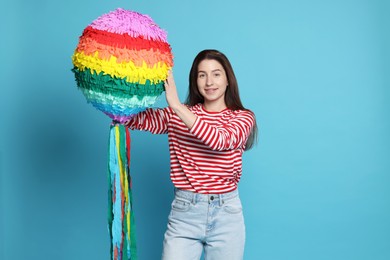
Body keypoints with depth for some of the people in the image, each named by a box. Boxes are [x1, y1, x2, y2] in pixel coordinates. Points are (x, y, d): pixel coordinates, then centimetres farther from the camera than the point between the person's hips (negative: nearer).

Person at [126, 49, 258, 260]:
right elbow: (134, 118, -4)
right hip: (183, 212, 1)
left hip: (226, 213, 0)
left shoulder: (243, 117, 0)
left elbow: (221, 140, -21)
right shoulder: (176, 115, 6)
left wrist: (176, 105, -25)